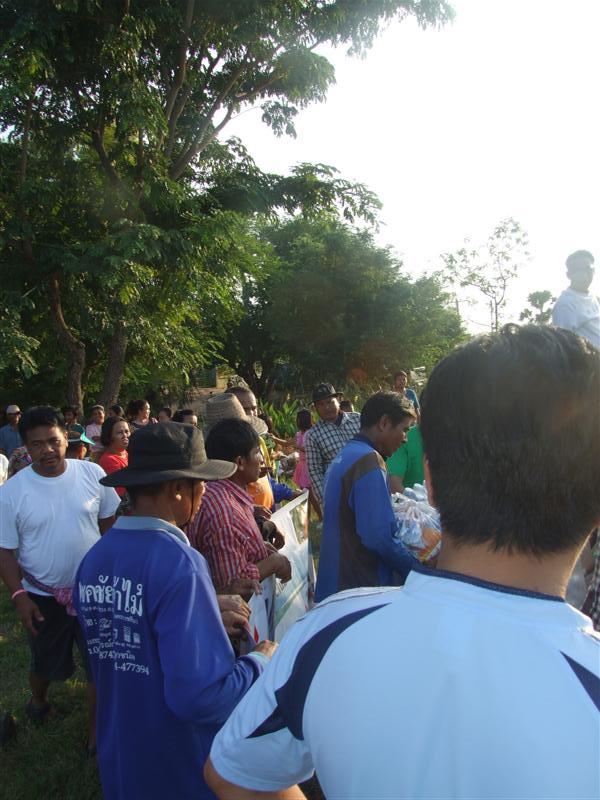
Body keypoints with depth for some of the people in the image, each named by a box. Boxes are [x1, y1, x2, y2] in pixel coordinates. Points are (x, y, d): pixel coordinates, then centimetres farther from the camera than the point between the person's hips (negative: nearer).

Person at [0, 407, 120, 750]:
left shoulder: (92, 474, -9)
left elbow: (110, 523, 3)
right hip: (43, 596, 0)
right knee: (46, 664, 23)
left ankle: (96, 729, 31)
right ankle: (38, 700, 56)